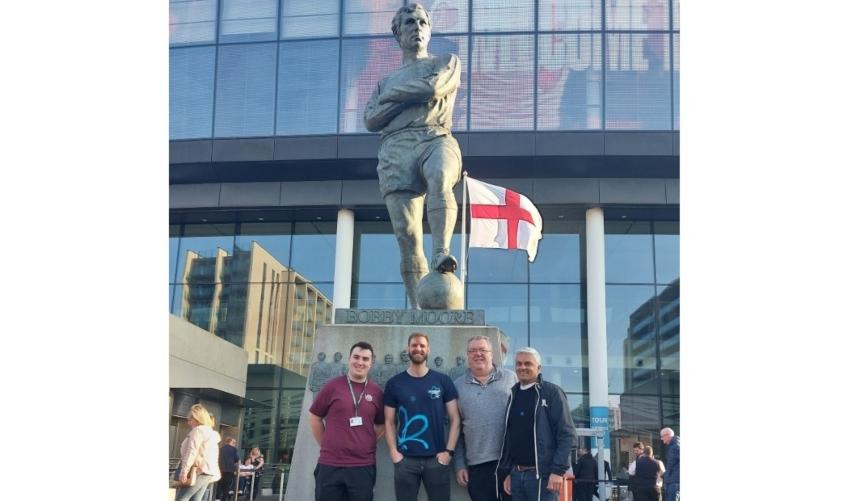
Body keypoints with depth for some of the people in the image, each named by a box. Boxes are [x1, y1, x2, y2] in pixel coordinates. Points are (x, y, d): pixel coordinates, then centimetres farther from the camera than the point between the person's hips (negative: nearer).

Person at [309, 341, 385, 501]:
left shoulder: (377, 392, 5)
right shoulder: (333, 386, -1)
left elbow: (381, 424, 18)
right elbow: (314, 417, 8)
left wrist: (367, 443, 6)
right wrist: (326, 444, 6)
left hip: (363, 467, 2)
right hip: (330, 465, -1)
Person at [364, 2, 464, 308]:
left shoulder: (446, 63, 24)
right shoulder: (385, 82, 32)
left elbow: (433, 88, 0)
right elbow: (371, 121, 14)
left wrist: (394, 95, 13)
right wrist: (413, 97, 6)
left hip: (435, 139, -2)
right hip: (395, 149, 2)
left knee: (439, 178, -41)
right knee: (406, 233, -14)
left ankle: (441, 253, -54)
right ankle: (418, 309, -18)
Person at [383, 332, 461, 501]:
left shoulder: (443, 381, 3)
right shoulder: (394, 384, 5)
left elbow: (454, 419, 3)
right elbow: (389, 422, 6)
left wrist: (449, 451, -6)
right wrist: (393, 452, -6)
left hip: (437, 458, 0)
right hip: (405, 459, 0)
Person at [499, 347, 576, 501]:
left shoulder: (552, 392, -3)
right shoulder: (513, 395, 14)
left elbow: (567, 434, -9)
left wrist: (558, 471, -16)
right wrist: (506, 471, 12)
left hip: (542, 473, -6)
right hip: (516, 474, 6)